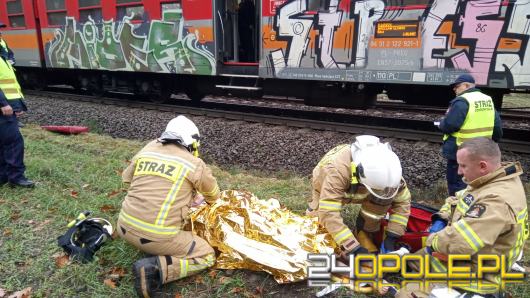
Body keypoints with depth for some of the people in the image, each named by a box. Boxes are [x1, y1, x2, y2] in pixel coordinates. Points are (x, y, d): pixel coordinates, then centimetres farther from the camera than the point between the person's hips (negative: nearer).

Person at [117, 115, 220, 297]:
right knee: (207, 256, 10)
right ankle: (155, 270, -8)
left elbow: (127, 178, 23)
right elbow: (214, 195, 15)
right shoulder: (195, 164, -3)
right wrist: (205, 200, 39)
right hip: (157, 237, -6)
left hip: (125, 227, 6)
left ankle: (148, 247, 14)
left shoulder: (146, 151, 7)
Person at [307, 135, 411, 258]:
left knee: (383, 198, -27)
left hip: (357, 190, 2)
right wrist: (355, 249, -49)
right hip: (326, 189, -2)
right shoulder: (337, 170, -47)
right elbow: (328, 214, -50)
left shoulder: (385, 169, -32)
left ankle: (364, 235, -6)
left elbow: (403, 201, -20)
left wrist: (392, 237, -28)